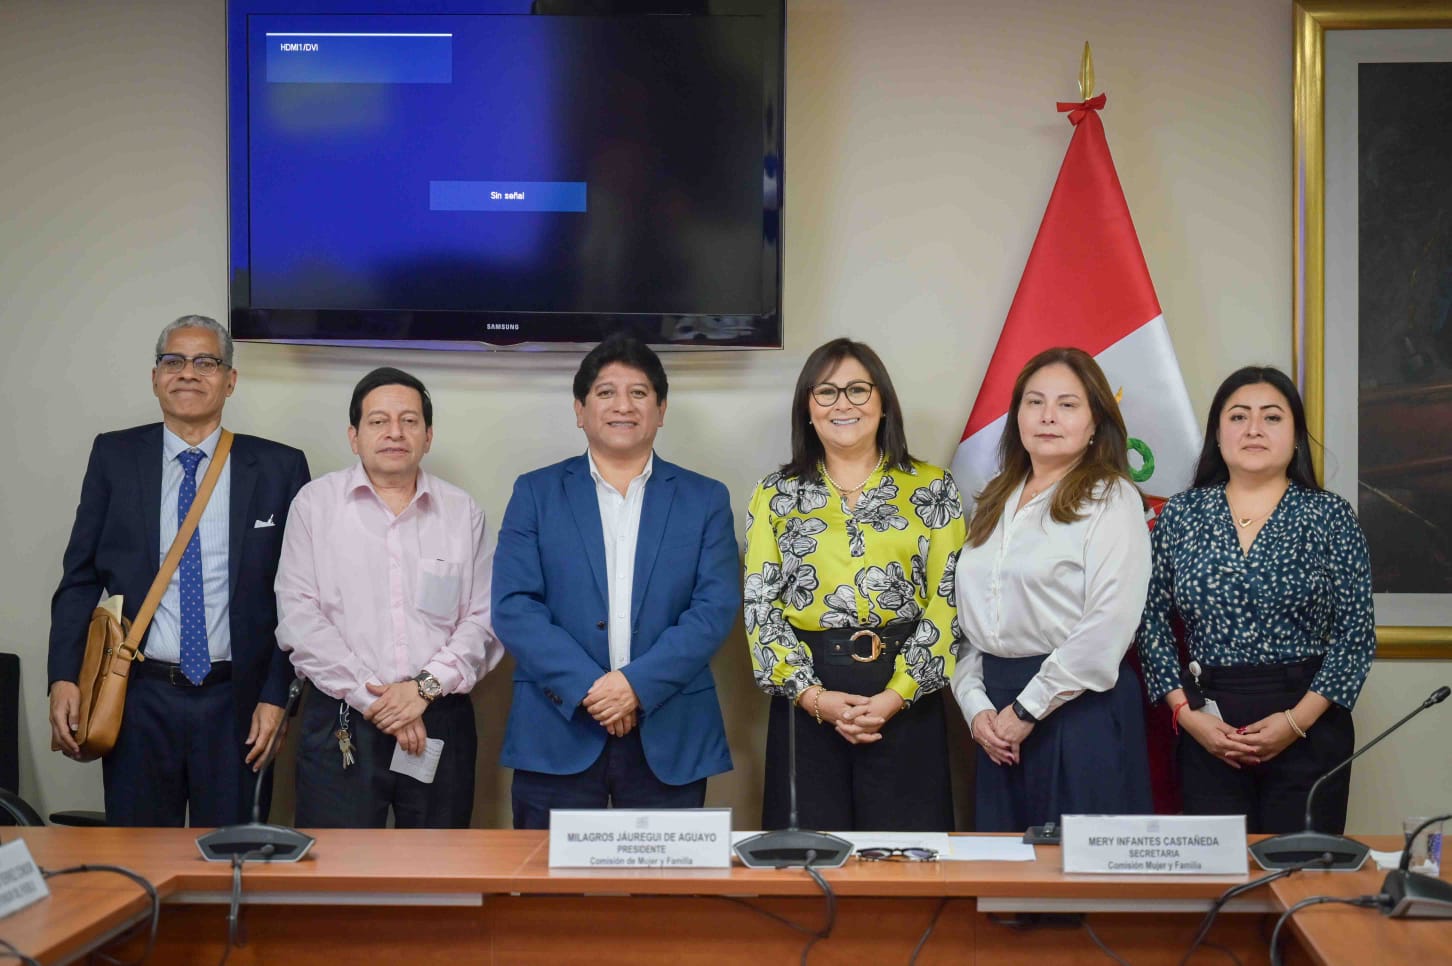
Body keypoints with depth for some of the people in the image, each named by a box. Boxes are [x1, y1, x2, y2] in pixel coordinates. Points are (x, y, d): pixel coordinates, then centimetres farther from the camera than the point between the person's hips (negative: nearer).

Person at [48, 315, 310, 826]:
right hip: (138, 700, 1)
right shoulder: (115, 456, 4)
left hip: (237, 704, -1)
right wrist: (64, 677, -7)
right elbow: (80, 578, 4)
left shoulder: (279, 467, 1)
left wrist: (276, 695, -4)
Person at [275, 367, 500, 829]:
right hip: (340, 726, -1)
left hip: (440, 725, 2)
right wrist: (370, 697, -10)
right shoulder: (316, 503, 4)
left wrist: (425, 686, -10)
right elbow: (299, 616, -3)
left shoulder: (462, 512, 9)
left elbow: (483, 620, 4)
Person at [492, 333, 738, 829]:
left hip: (670, 740, 1)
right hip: (557, 735, 0)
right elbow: (513, 606, -1)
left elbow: (714, 609, -1)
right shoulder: (536, 492, 8)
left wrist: (638, 683, -14)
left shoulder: (705, 499, 9)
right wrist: (586, 686, -13)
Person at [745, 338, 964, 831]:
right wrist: (813, 696, -10)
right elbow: (759, 605, 3)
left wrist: (897, 694, -11)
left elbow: (947, 599, -1)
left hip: (905, 701, -1)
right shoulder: (775, 495, 8)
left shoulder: (931, 487, 5)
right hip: (806, 700, 1)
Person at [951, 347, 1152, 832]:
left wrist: (1027, 710, -13)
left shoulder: (1111, 499, -5)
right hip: (998, 719, 6)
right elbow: (967, 618, 12)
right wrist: (976, 704, -2)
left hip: (1081, 709, -6)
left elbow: (1108, 627, -16)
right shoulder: (995, 503, 15)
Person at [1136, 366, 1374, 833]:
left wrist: (1296, 722, -12)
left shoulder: (1329, 516, 0)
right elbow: (1154, 622, 5)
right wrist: (1186, 713, -6)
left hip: (1307, 729, -1)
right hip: (1208, 729, 2)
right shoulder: (1180, 515, 6)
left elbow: (1356, 634, -3)